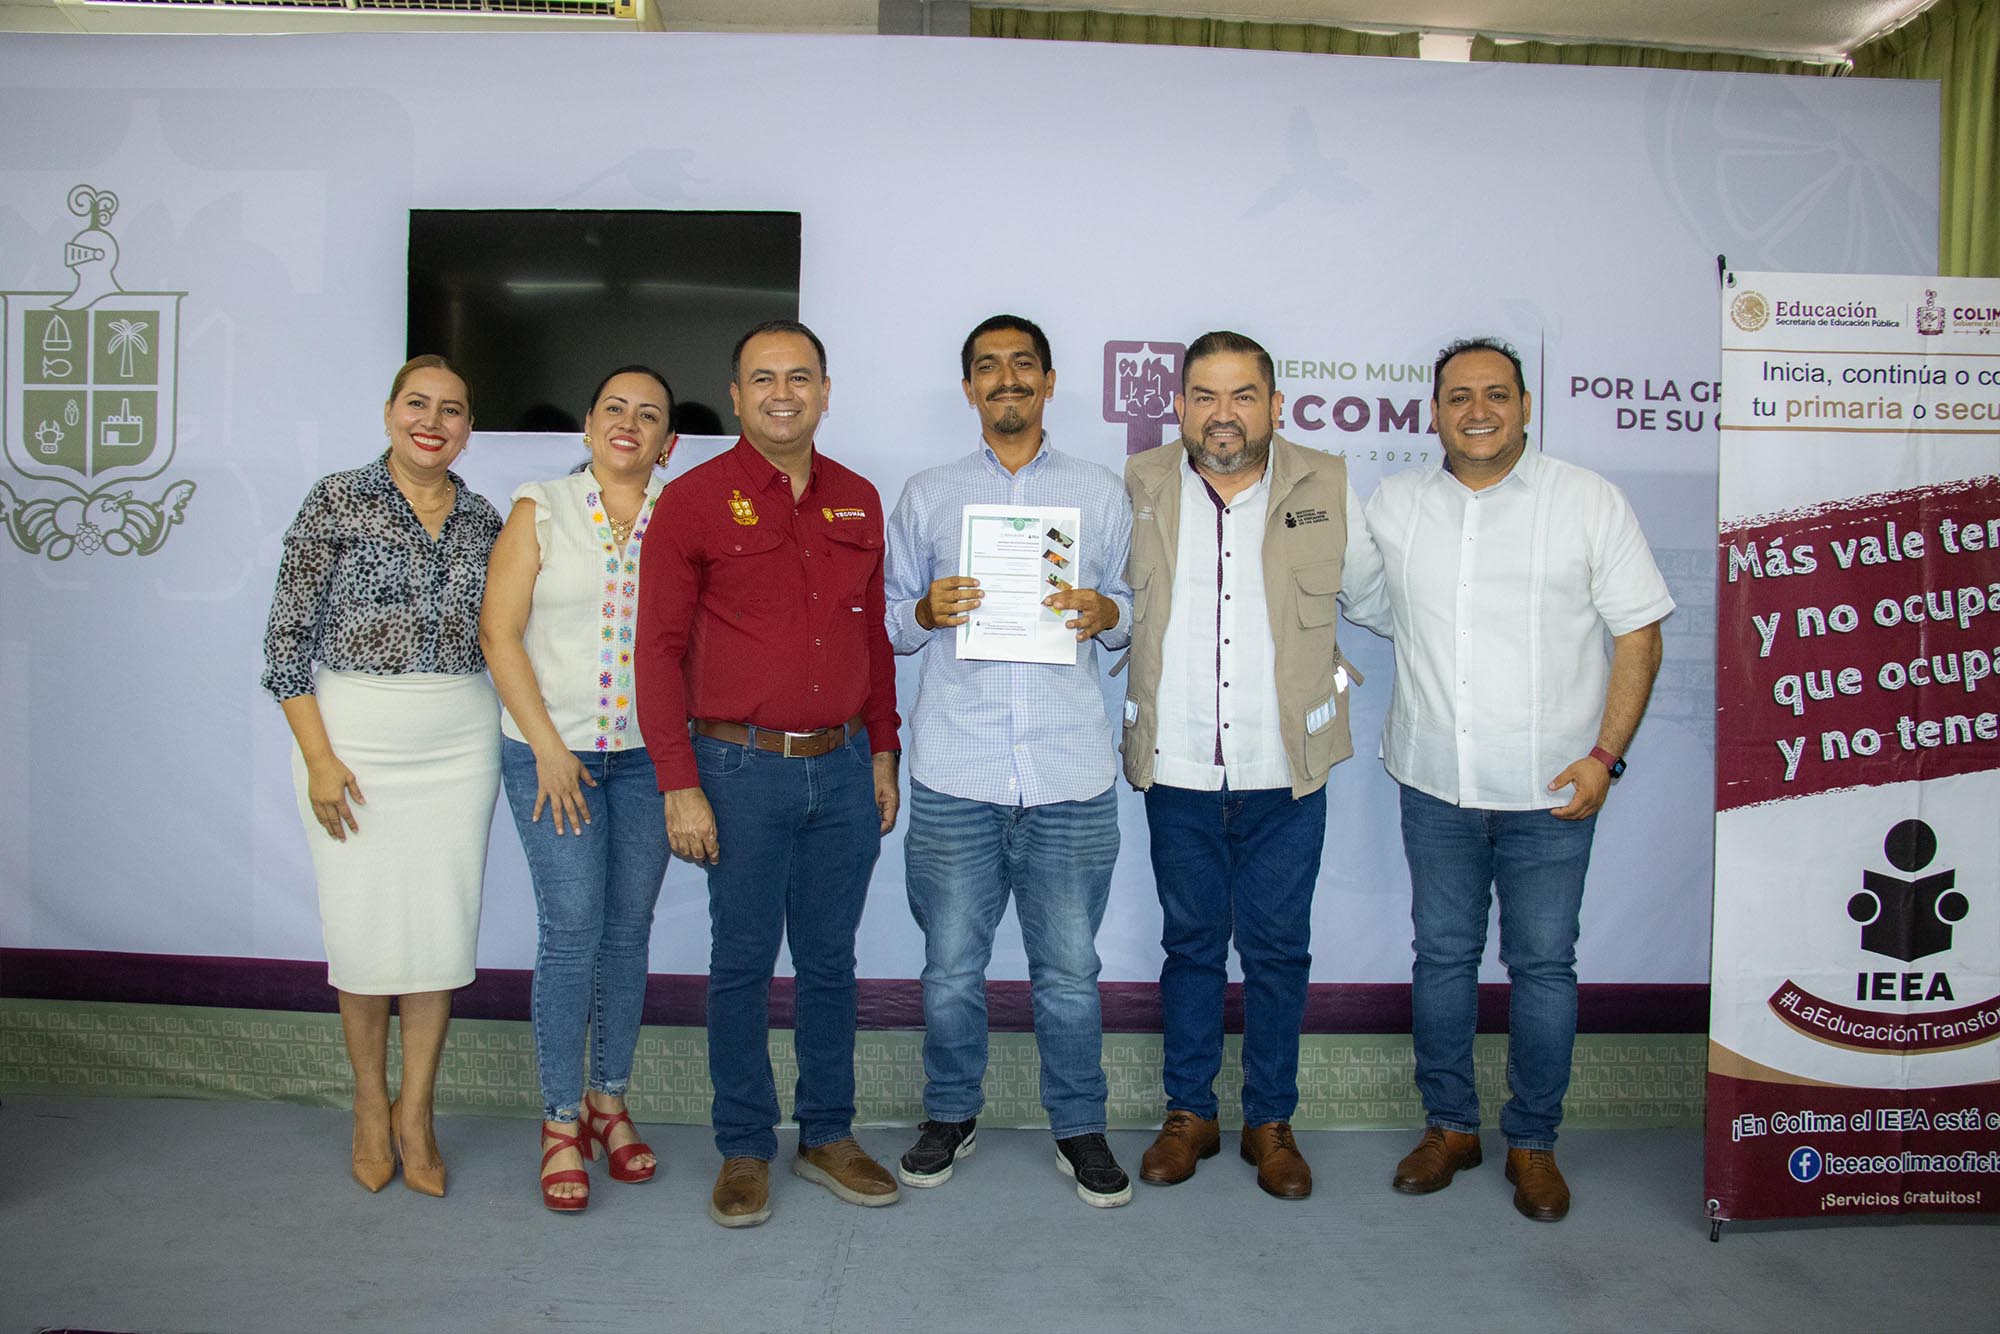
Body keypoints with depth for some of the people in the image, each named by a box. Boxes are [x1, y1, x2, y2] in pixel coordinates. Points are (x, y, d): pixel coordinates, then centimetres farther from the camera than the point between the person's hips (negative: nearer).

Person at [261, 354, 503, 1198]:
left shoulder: (483, 521, 8)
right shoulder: (337, 502, -3)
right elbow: (289, 638, -4)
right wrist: (320, 757, -10)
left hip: (459, 741, 3)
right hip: (354, 734, -3)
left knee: (443, 924, 5)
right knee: (363, 924, 2)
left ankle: (415, 1111, 20)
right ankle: (370, 1105, 23)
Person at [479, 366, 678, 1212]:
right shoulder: (542, 510, 0)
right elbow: (499, 631, -3)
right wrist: (547, 745, -9)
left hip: (649, 754, 2)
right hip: (552, 749, -2)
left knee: (628, 930, 8)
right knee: (572, 928, -5)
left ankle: (609, 1101, 25)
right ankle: (562, 1121, 9)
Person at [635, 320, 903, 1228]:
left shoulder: (858, 500, 9)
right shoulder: (694, 501, -4)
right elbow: (659, 649, -6)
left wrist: (882, 753, 12)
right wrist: (679, 786, -10)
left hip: (842, 767, 4)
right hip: (743, 769, -4)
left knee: (830, 960, 12)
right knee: (742, 963, 6)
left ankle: (830, 1136, 26)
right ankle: (744, 1150, 21)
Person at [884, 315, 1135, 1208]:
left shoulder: (1101, 493, 12)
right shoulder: (925, 496, 11)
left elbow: (1132, 610, 14)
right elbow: (888, 622, 12)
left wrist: (1104, 613, -8)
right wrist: (927, 612, -10)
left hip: (1072, 775, 0)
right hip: (954, 774, 0)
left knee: (1069, 970, 6)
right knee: (951, 967, 8)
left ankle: (1079, 1127, 24)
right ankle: (950, 1116, 29)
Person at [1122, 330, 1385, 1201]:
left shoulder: (1324, 487, 1)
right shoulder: (1140, 488, 1)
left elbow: (1371, 591, 17)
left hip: (1285, 771, 0)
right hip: (1177, 769, 0)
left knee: (1277, 950, 9)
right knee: (1190, 945, 12)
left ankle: (1271, 1122, 25)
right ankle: (1189, 1114, 27)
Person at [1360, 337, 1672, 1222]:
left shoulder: (1588, 502, -2)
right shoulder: (1392, 505, 5)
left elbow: (1638, 636, -2)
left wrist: (1606, 755, -10)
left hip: (1550, 787, -2)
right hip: (1434, 783, 2)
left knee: (1543, 964, 6)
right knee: (1442, 954, 12)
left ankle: (1532, 1141, 23)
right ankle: (1450, 1123, 28)